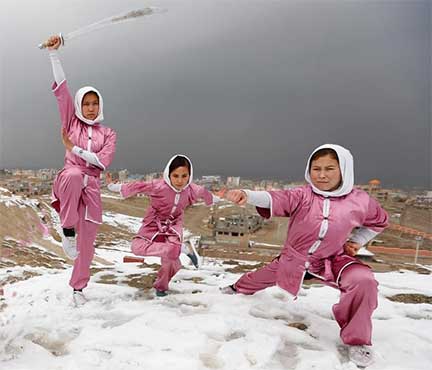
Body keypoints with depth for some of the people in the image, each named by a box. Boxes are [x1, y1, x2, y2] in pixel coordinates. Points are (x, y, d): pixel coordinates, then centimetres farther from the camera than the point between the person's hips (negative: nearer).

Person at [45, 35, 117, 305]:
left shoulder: (108, 133, 10)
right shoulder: (72, 122, 8)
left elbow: (104, 161, -5)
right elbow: (61, 88, 0)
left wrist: (74, 149, -6)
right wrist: (54, 53, -6)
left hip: (91, 188, 2)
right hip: (69, 180, -2)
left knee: (87, 243, 4)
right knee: (74, 175, -42)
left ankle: (78, 287, 23)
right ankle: (67, 229, -26)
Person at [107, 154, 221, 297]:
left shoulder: (192, 189, -16)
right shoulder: (159, 186, -28)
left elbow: (204, 193, 6)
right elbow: (137, 186, -19)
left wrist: (215, 198, 27)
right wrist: (113, 186, -14)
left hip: (174, 225, 2)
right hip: (154, 224, -1)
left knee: (171, 257, -17)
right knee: (137, 246, -26)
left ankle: (161, 286, 15)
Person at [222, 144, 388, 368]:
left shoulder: (359, 201, -14)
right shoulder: (303, 196, -19)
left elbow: (380, 221, 8)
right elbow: (275, 199, -39)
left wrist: (356, 241, 2)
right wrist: (247, 196, -58)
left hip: (331, 261, 0)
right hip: (293, 258, 1)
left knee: (363, 281, -28)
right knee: (263, 276, 20)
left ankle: (357, 340, -2)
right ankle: (239, 289, 59)